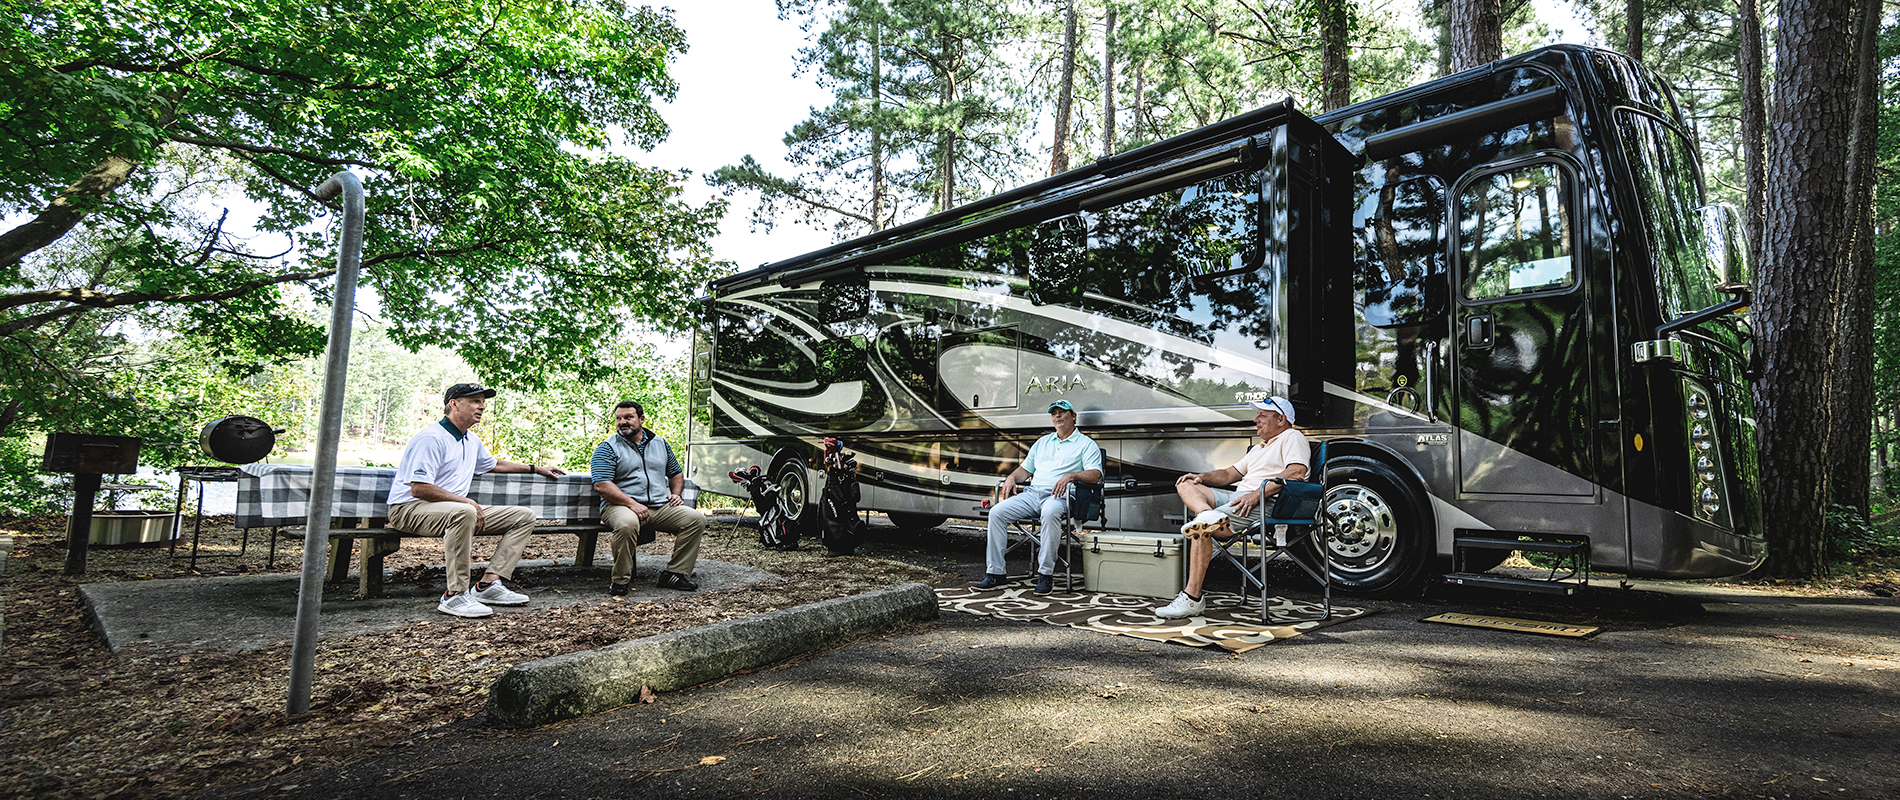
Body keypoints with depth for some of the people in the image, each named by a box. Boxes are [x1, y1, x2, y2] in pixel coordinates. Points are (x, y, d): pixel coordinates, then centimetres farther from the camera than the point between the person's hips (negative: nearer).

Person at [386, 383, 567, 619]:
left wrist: (535, 469, 38)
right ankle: (455, 595, -35)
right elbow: (419, 489, -22)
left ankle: (488, 584, -13)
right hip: (411, 509, -9)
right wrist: (467, 502, -21)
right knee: (464, 513, -43)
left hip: (458, 510, 9)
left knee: (524, 516, -1)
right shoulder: (431, 438, -14)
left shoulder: (471, 442, 17)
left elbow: (494, 464, 39)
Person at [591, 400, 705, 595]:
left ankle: (675, 574, -11)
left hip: (661, 507, 5)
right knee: (627, 524, -39)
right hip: (619, 506, -5)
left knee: (696, 519, -15)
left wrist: (676, 493, 8)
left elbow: (676, 473, 29)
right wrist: (632, 504, -20)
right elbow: (601, 485, -10)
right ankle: (620, 580, -21)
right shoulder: (607, 448, 2)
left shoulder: (660, 444, 18)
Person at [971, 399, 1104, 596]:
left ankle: (1045, 574, -32)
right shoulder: (1042, 442, 27)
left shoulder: (1086, 444, 8)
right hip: (1032, 493, 6)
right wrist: (1012, 478, 7)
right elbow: (1025, 469, 29)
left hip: (1058, 496, -6)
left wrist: (1071, 475, -23)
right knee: (996, 513, -16)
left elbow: (1095, 475, -6)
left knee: (1050, 513, -41)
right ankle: (995, 573, -12)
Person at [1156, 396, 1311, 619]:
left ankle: (1192, 598, -22)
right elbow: (1230, 474, 33)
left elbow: (1297, 471, -15)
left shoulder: (1292, 437, 5)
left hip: (1265, 503, -10)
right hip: (1236, 497, 10)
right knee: (1185, 484, -3)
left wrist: (1257, 494, -24)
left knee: (1201, 529, -26)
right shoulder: (1260, 448, 34)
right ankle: (1208, 514, -36)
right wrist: (1202, 477, 12)